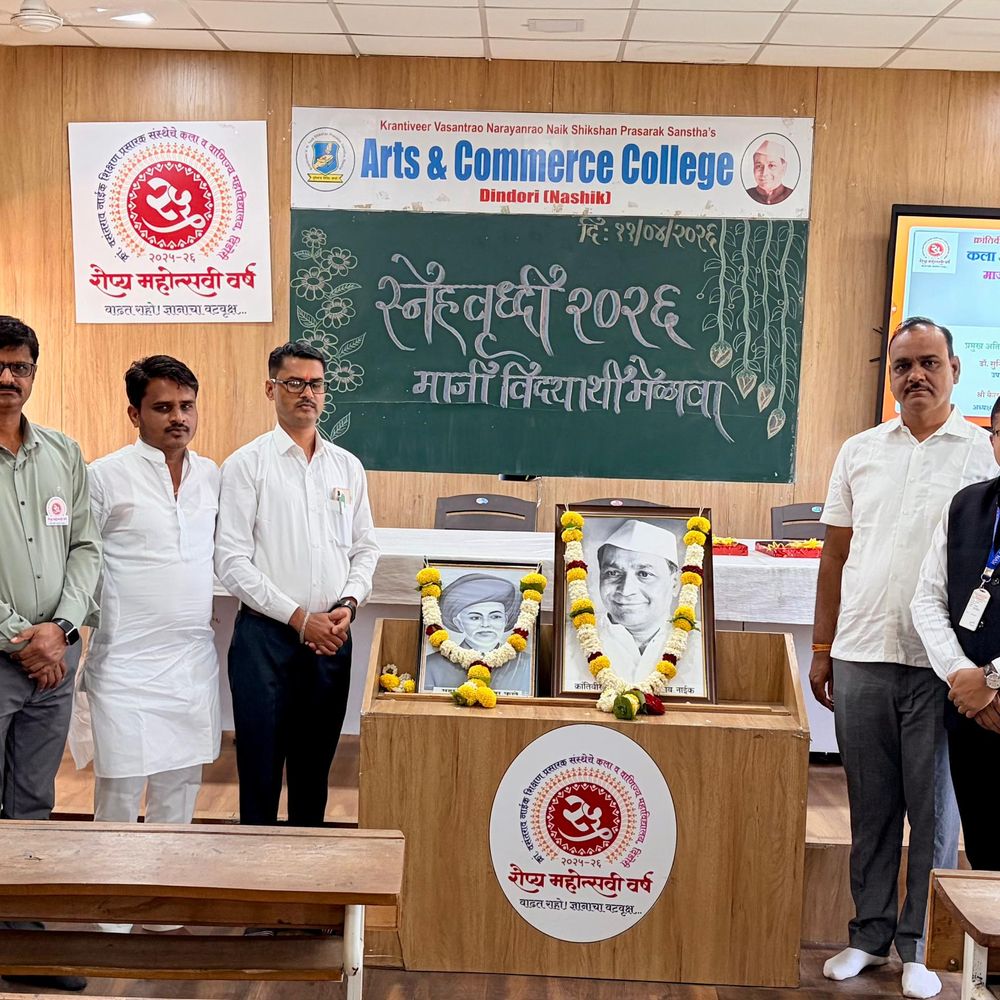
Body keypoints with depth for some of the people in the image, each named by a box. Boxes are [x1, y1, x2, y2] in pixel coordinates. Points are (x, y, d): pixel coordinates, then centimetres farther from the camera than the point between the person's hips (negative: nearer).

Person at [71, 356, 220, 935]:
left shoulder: (213, 476, 9)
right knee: (121, 784, 1)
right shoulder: (107, 477, -6)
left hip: (194, 658, 5)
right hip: (127, 659, -5)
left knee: (180, 782, 13)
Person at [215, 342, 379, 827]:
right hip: (266, 636, -4)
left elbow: (365, 548, 13)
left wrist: (348, 604, -6)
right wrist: (299, 617, -14)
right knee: (260, 765, 3)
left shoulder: (348, 467, 10)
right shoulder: (246, 464, -3)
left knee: (314, 764, 14)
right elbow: (232, 561, -9)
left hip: (332, 637, 4)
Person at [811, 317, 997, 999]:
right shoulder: (860, 451, 10)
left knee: (934, 809, 7)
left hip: (940, 663, -3)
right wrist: (823, 648, 10)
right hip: (861, 659, 3)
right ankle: (870, 935, 26)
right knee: (871, 807, 12)